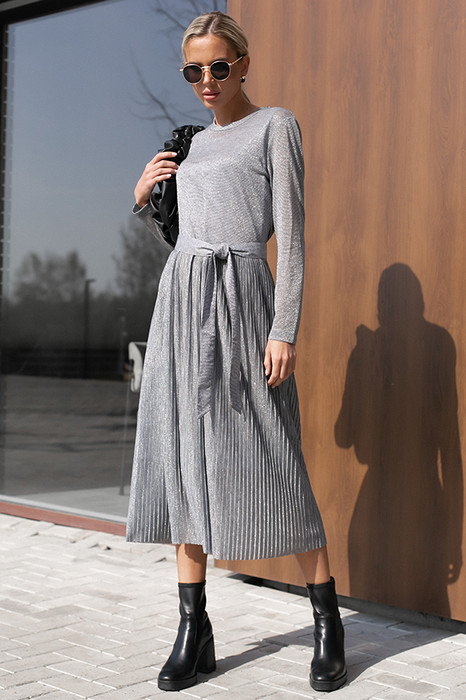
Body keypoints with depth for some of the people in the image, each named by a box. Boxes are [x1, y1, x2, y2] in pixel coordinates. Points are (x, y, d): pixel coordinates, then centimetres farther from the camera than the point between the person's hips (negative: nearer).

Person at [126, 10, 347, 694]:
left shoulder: (276, 125, 1)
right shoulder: (197, 143, 20)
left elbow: (292, 234, -7)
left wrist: (285, 331, -15)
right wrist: (143, 198, 9)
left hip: (242, 301, -6)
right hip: (181, 302, 6)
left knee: (270, 464, -5)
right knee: (183, 462, 3)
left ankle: (328, 622, 10)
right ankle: (195, 630, 10)